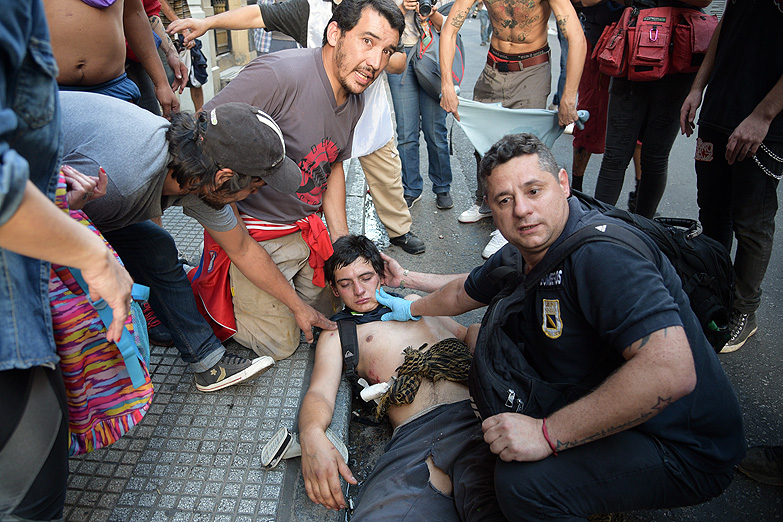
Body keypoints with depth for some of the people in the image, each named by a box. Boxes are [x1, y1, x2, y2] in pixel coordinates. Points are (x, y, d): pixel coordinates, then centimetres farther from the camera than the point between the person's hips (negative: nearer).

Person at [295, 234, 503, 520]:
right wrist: (312, 435, -16)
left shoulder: (414, 301, 33)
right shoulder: (337, 333, 23)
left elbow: (468, 334, 32)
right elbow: (319, 391, 8)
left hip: (480, 412, 0)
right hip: (417, 432, 0)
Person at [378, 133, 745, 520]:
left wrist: (547, 433, -33)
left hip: (684, 448, -8)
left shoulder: (603, 252, -29)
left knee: (524, 482, -29)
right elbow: (465, 291, 20)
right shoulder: (518, 257, -1)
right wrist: (412, 308, 34)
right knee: (492, 339, 9)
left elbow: (671, 372, -39)